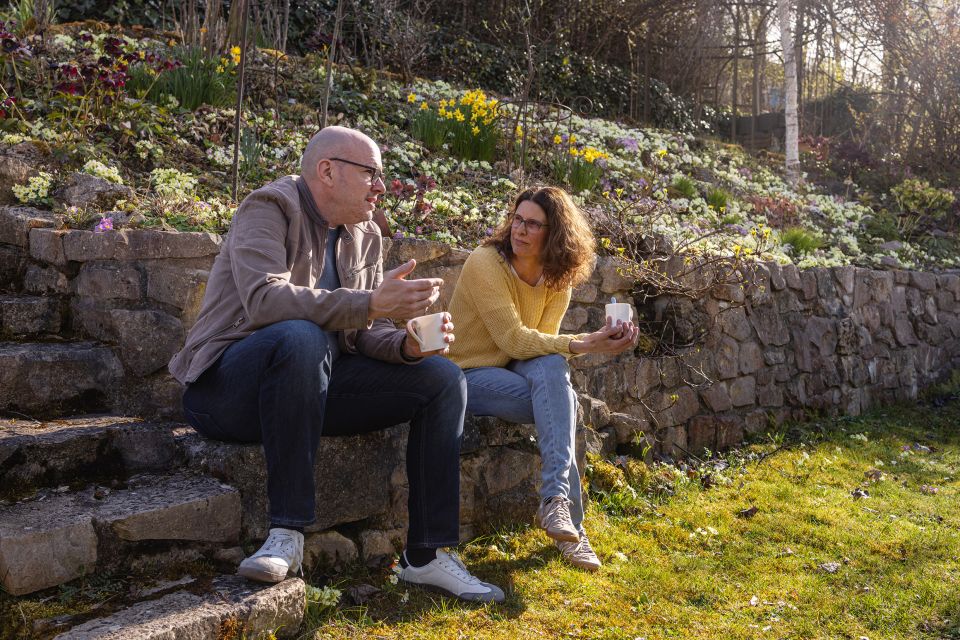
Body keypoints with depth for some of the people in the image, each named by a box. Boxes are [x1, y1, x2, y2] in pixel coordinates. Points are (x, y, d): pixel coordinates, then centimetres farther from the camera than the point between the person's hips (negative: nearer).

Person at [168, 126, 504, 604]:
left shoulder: (364, 236, 11)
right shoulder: (269, 209, -10)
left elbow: (366, 333, 9)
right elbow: (264, 299, -28)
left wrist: (406, 344, -14)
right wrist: (371, 303, -34)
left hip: (313, 384, 7)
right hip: (230, 384, -7)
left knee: (442, 377, -5)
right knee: (302, 336, -39)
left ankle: (428, 555, -6)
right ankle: (287, 534, -30)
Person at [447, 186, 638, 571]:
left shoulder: (557, 282, 0)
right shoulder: (485, 263, -18)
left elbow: (543, 343, -8)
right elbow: (515, 340, -25)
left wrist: (593, 342, -26)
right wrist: (584, 345, -31)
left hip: (513, 367, 5)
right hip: (469, 374, -5)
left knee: (551, 368, -31)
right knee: (562, 401, -28)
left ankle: (555, 502, -30)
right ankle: (569, 522, -25)